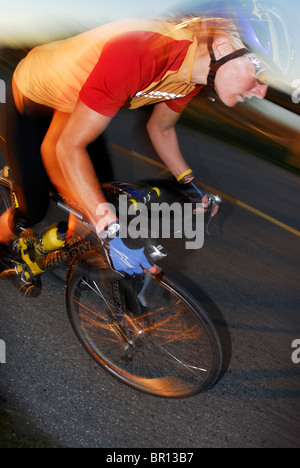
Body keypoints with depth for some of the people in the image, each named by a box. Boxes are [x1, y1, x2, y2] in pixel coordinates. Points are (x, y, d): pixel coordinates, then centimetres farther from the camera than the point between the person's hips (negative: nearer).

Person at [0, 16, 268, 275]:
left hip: (76, 105, 7)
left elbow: (160, 128, 3)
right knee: (34, 211, -3)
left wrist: (191, 185, -4)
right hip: (31, 99, -7)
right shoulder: (138, 55, -42)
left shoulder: (198, 67, -15)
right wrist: (114, 234, -43)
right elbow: (67, 147, -40)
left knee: (101, 187, 7)